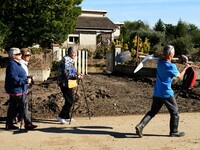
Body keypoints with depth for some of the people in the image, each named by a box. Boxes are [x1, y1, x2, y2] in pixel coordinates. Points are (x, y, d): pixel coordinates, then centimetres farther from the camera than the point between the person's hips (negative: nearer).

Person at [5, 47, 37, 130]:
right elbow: (14, 79, -25)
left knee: (12, 107, 14)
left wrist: (27, 78, 9)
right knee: (23, 107, -4)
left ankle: (9, 124, 21)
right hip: (16, 90, -10)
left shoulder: (16, 64, 15)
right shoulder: (12, 65, -18)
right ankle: (28, 124, 2)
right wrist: (26, 81, -22)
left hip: (14, 91, 10)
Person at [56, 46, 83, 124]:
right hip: (65, 84, -10)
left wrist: (77, 74, 7)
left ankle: (66, 117, 24)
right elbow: (66, 74, -24)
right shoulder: (66, 60, -18)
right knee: (70, 101, -9)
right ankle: (61, 116, 0)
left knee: (69, 101, 15)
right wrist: (76, 77, -23)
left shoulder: (71, 60, 13)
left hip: (69, 83, 10)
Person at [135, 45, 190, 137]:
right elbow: (180, 76, -2)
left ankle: (140, 126, -3)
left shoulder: (159, 62, 2)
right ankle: (174, 132, 22)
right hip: (167, 93, -7)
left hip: (157, 93, 7)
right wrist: (186, 68, 12)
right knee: (174, 113, 12)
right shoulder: (171, 66, -17)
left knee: (152, 111, 12)